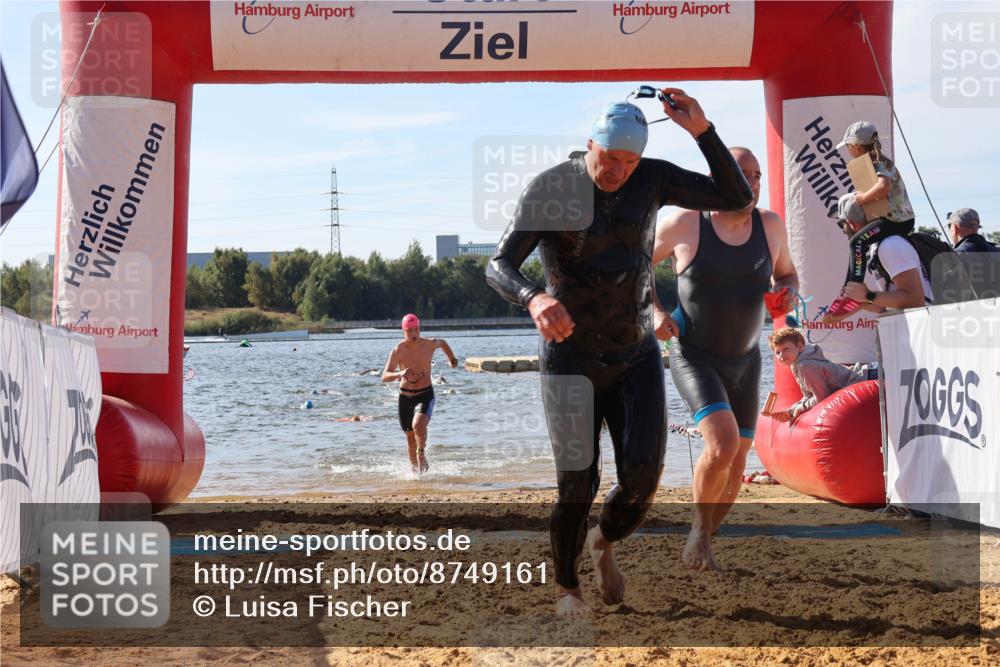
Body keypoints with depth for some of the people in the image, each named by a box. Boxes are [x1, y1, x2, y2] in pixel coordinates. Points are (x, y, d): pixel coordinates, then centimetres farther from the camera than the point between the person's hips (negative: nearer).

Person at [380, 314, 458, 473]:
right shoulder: (398, 350, -14)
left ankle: (421, 454, -1)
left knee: (418, 425, -28)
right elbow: (384, 376, -22)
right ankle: (415, 468, 31)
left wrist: (452, 359, 29)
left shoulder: (430, 344, -8)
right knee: (410, 436, 11)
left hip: (425, 395, -1)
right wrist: (399, 374, -41)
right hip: (405, 396, 1)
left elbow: (442, 343, 19)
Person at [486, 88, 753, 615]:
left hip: (637, 358, 3)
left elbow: (736, 199, -8)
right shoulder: (549, 188, -16)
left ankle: (604, 543, 27)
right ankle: (566, 586, 24)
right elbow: (498, 268, -23)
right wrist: (534, 298, -46)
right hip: (570, 359, -3)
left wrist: (701, 130, -19)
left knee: (641, 482, -9)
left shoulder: (652, 178, -6)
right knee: (578, 486, -4)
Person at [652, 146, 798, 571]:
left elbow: (787, 273, 15)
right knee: (723, 443, -25)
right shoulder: (684, 224, -12)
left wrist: (788, 292, -8)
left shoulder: (770, 225, -2)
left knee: (737, 462, 8)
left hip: (745, 360, 5)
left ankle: (702, 542, 29)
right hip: (694, 357, -5)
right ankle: (699, 530, -1)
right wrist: (654, 312, -11)